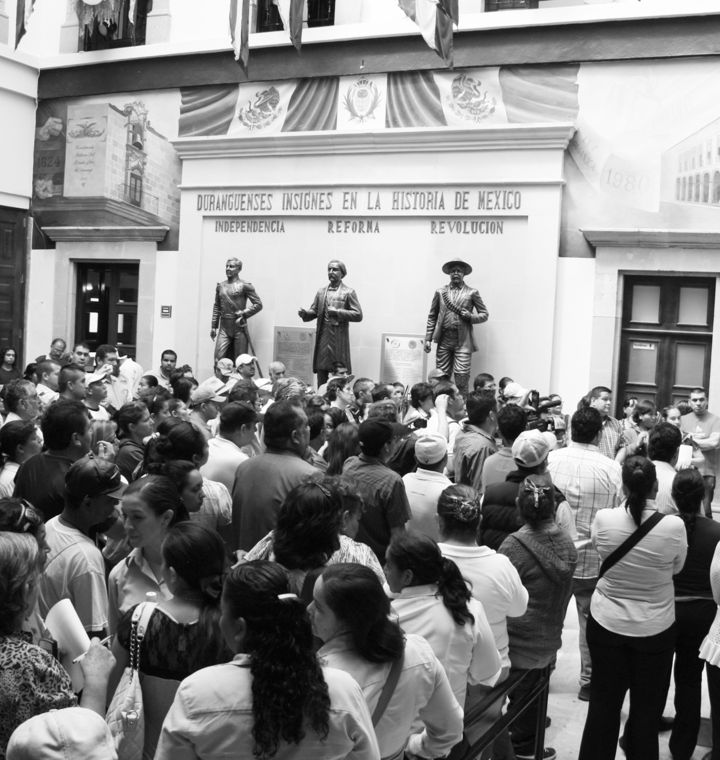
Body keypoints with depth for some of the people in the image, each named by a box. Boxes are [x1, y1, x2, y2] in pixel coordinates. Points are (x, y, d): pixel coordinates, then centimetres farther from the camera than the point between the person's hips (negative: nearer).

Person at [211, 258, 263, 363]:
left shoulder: (245, 286, -2)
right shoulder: (220, 286, 12)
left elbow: (258, 305, -2)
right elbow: (216, 307, 17)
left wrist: (244, 313, -10)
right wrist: (213, 326, 14)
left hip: (239, 327, -4)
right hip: (224, 327, 4)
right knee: (219, 358, -4)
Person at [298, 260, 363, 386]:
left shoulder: (348, 292, 1)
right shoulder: (321, 292, 15)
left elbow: (358, 315, -6)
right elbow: (314, 311, 14)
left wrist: (337, 312, -14)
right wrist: (304, 313, -7)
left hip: (339, 339, -4)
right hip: (322, 338, 4)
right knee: (321, 371, 5)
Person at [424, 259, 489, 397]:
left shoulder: (472, 293, 6)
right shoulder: (440, 292, 11)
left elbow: (484, 315, 10)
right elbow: (432, 317, 13)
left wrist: (470, 316, -9)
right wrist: (428, 339, 6)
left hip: (463, 341, -2)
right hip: (444, 339, 2)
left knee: (462, 377, -8)